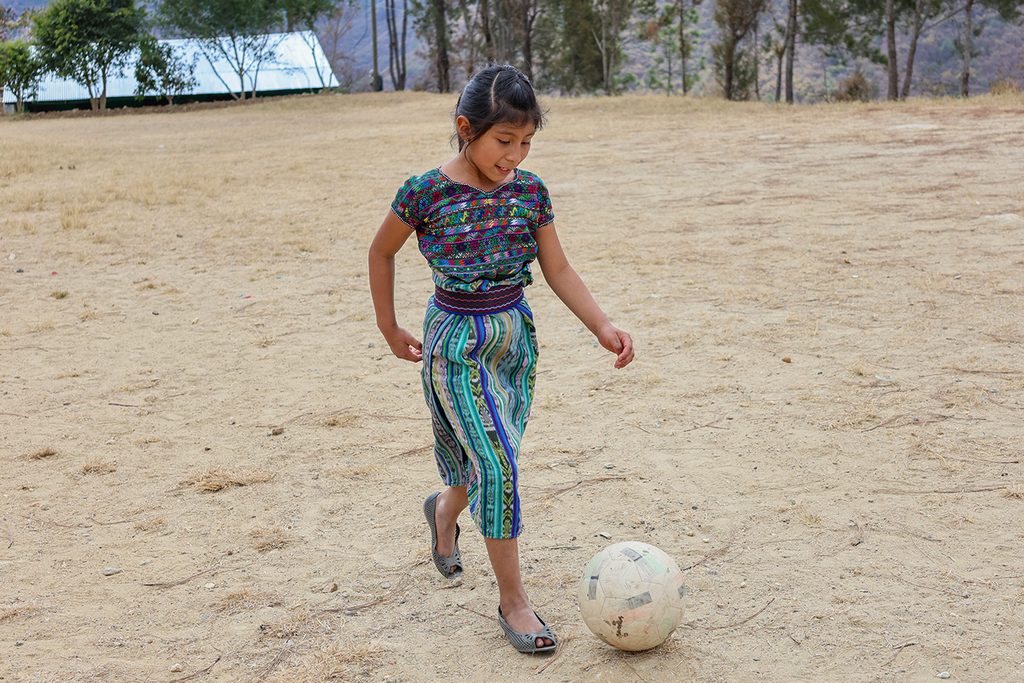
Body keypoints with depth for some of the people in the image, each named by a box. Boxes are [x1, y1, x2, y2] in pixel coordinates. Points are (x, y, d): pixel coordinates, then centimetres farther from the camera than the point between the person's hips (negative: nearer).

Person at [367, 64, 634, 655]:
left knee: (494, 461, 15)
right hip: (458, 343, -5)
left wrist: (602, 326, -9)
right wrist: (390, 328, 7)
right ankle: (513, 600, 0)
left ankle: (444, 512, 49)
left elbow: (558, 268, 2)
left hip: (516, 335, 5)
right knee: (498, 463, -13)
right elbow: (382, 252, 2)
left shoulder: (530, 191, -3)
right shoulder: (427, 194, -13)